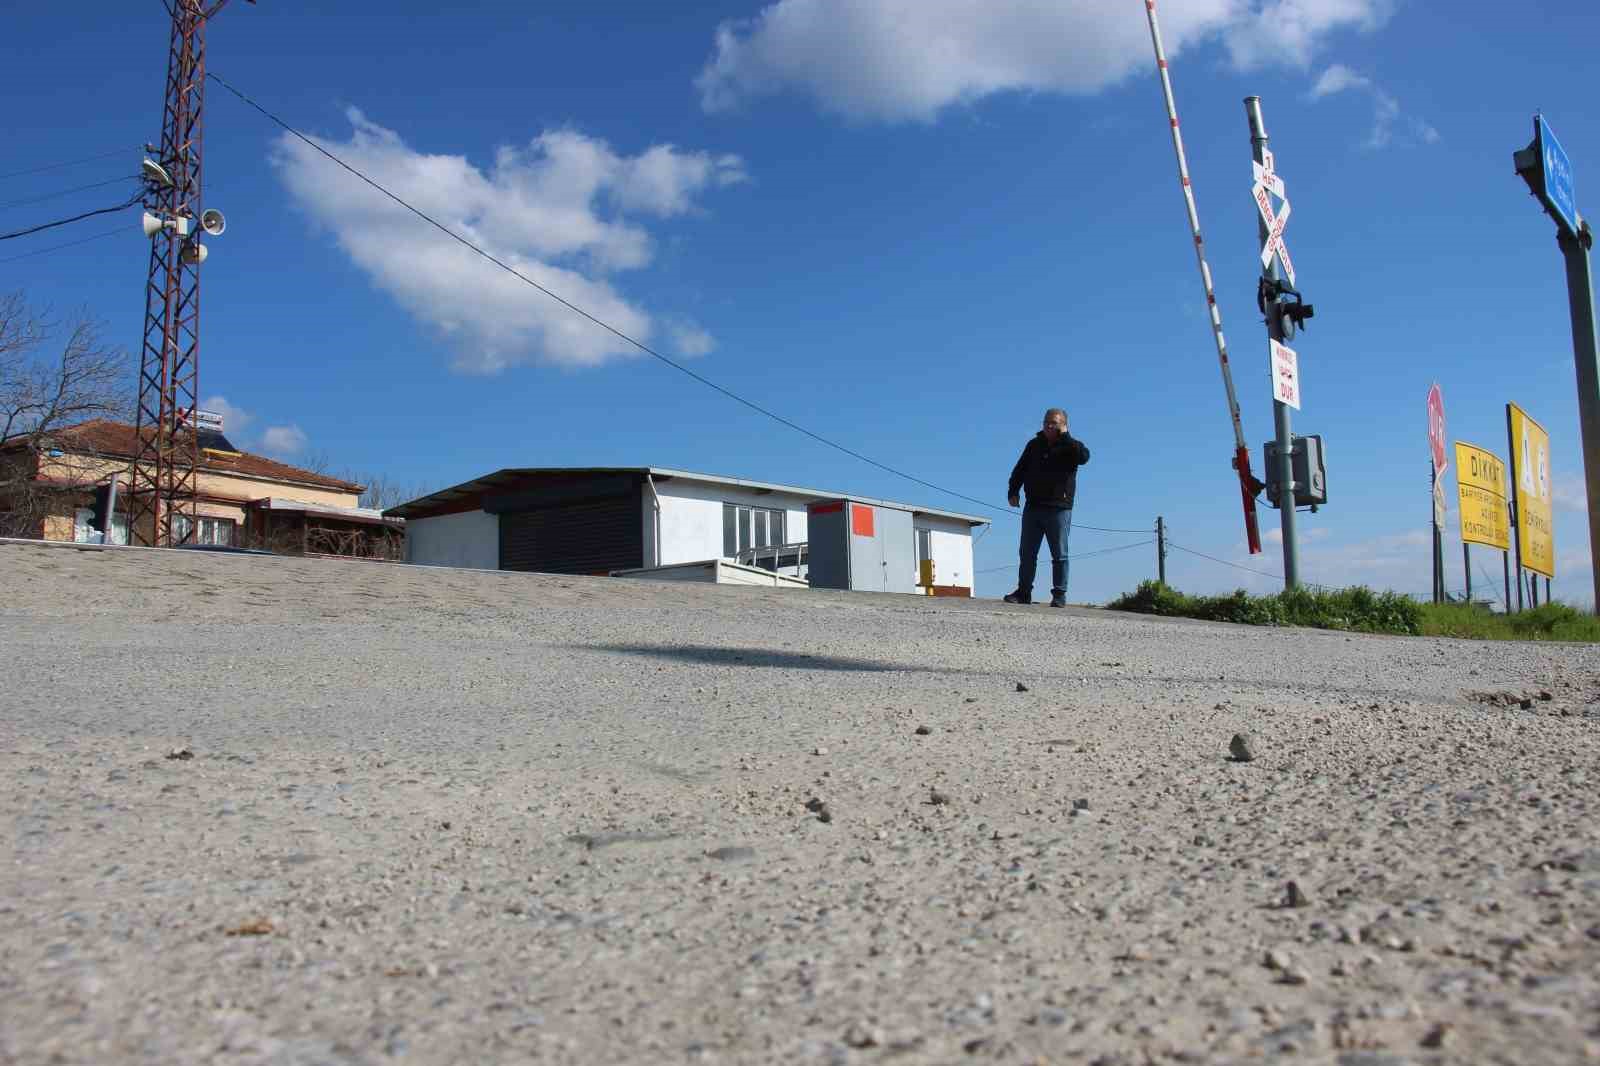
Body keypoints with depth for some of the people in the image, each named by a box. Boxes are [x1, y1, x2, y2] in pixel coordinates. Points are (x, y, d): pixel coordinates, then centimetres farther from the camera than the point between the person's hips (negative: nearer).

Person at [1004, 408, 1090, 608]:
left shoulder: (1069, 447, 0)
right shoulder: (1034, 445, 12)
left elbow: (1084, 456, -23)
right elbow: (1019, 470, 16)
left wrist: (1065, 436, -16)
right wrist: (1012, 491, 5)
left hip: (1059, 509, -4)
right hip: (1033, 507, 4)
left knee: (1059, 555, -2)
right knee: (1027, 553, 6)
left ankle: (1059, 594, 3)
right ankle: (1024, 592, 12)